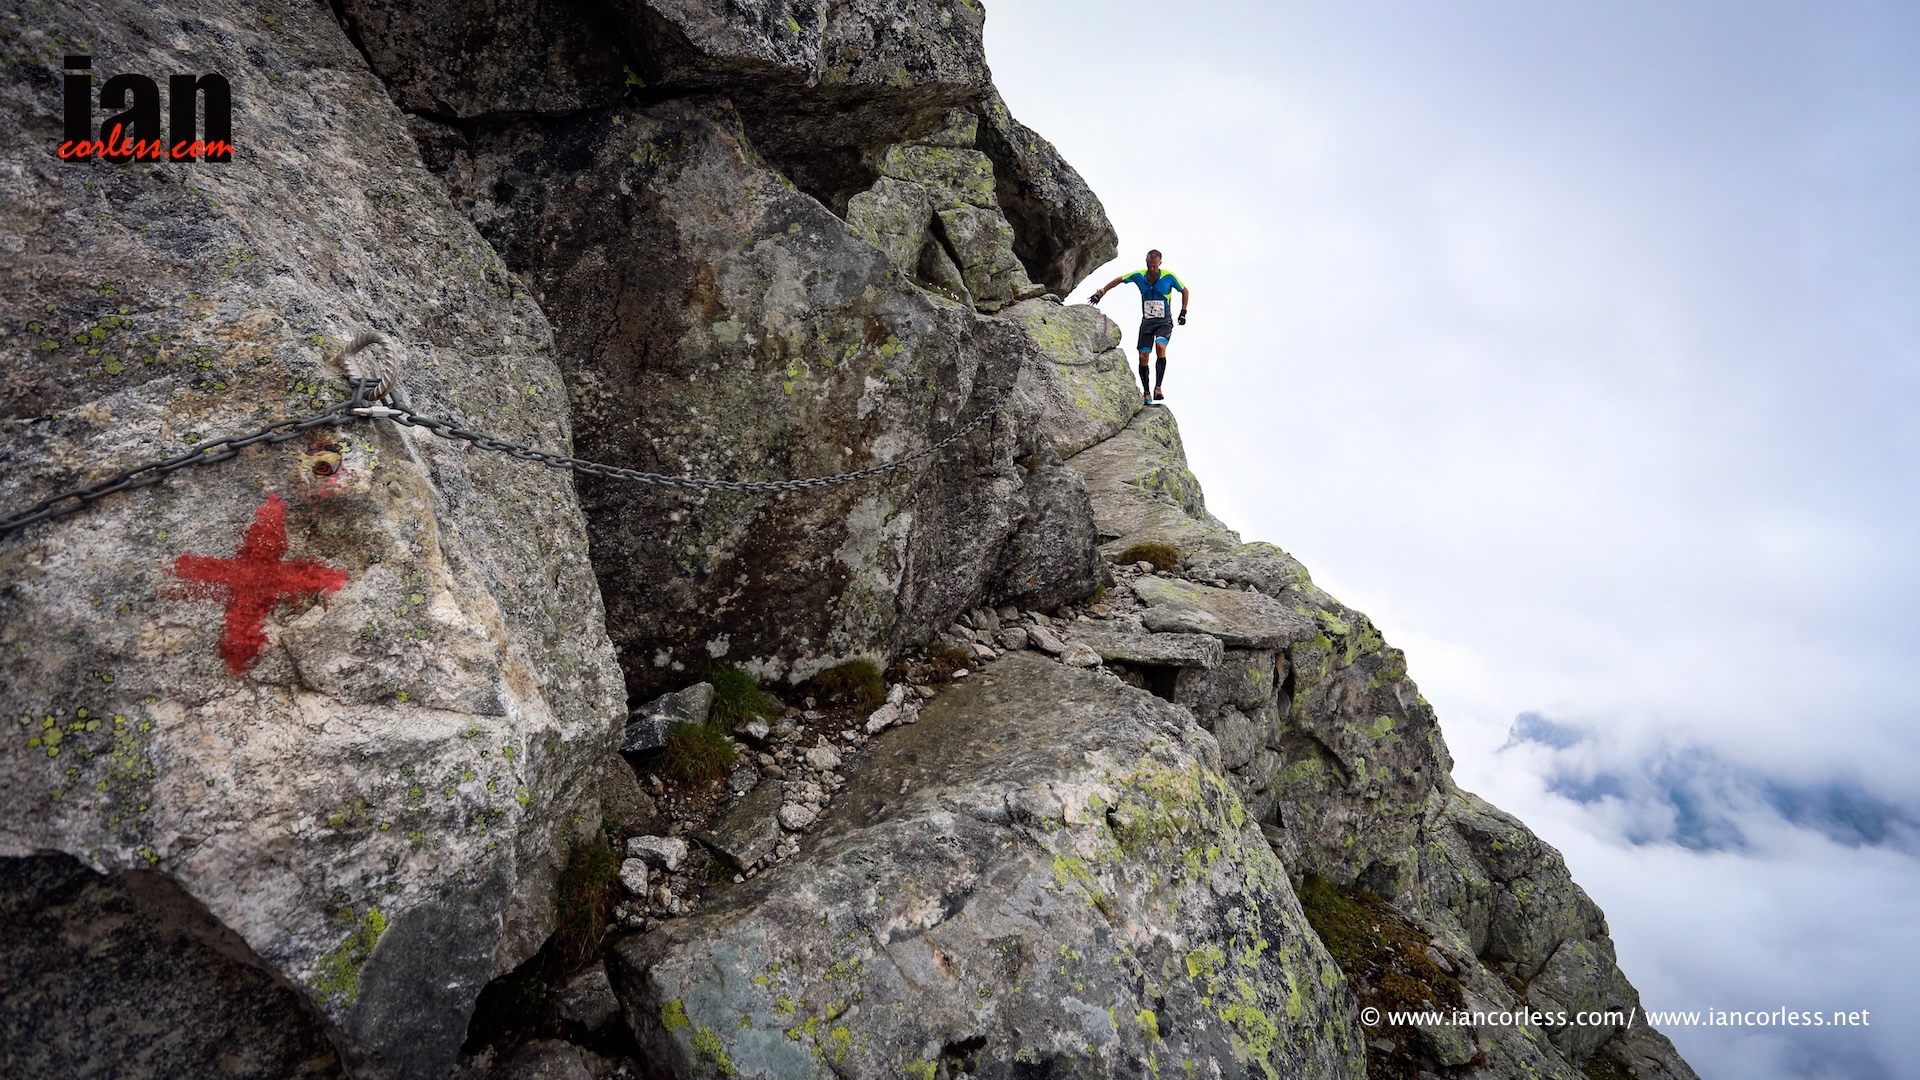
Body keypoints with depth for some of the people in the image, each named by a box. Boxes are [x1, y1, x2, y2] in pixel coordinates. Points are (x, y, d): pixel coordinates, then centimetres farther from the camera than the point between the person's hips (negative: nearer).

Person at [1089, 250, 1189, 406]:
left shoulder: (1169, 276, -9)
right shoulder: (1139, 276, -3)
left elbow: (1185, 291, 7)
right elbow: (1119, 280, 11)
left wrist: (1183, 313, 4)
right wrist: (1101, 292, 5)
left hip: (1164, 322, -3)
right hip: (1147, 322, 3)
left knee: (1160, 347, -29)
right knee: (1143, 357, -5)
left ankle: (1157, 388, -27)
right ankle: (1146, 392, 9)